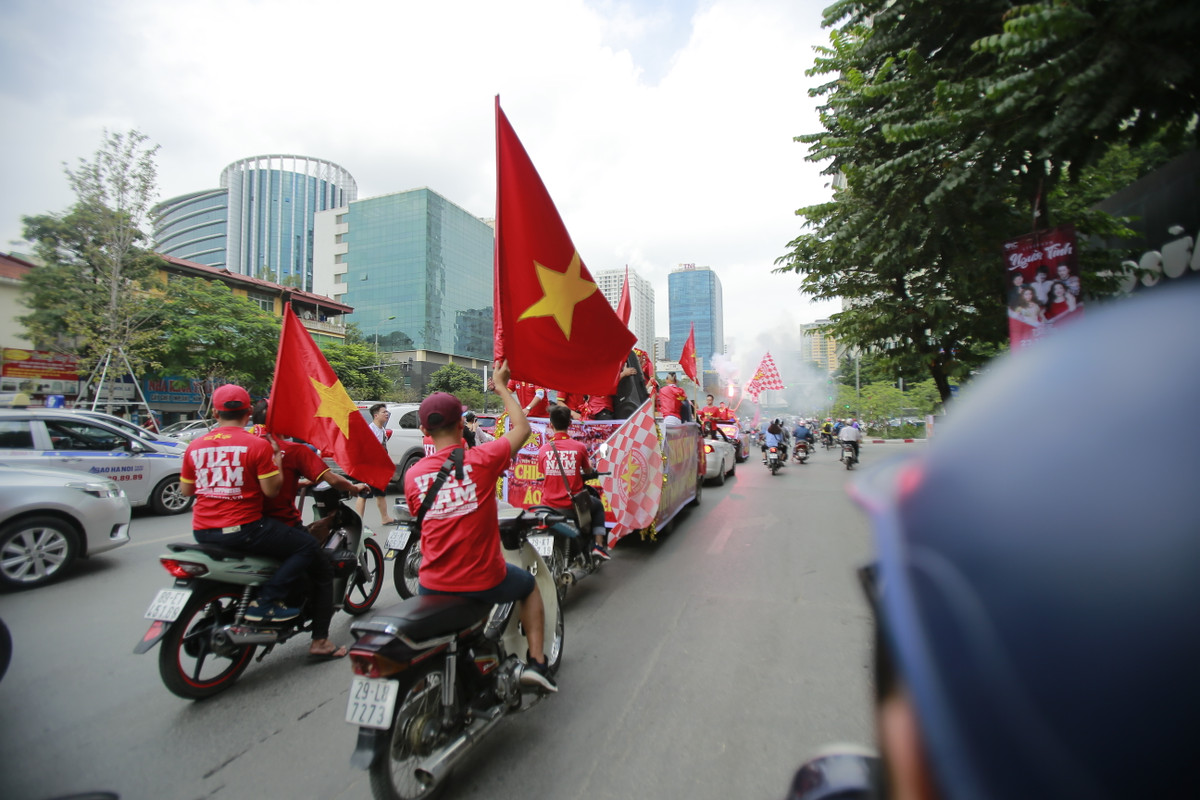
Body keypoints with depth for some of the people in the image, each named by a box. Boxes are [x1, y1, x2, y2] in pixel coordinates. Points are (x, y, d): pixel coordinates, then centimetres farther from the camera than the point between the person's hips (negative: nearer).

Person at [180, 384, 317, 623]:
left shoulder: (194, 446, 4)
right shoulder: (258, 444, -13)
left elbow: (185, 491, 13)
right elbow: (271, 490, -13)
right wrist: (277, 459, 1)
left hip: (202, 532, 7)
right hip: (243, 529, -7)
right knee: (307, 546, 1)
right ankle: (265, 602, -9)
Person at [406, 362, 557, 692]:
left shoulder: (413, 474, -3)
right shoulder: (482, 458, -14)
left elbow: (420, 520, 11)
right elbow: (522, 428, 2)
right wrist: (502, 387, 13)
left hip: (434, 586, 3)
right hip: (484, 582, -3)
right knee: (529, 584, 27)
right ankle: (536, 662, 21)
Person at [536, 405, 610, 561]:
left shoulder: (543, 449, -3)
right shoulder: (579, 447, -8)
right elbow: (588, 470, 7)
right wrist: (589, 464, 30)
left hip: (549, 506, 2)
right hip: (573, 506, -2)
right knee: (598, 506, 27)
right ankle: (599, 546, 17)